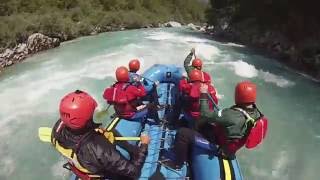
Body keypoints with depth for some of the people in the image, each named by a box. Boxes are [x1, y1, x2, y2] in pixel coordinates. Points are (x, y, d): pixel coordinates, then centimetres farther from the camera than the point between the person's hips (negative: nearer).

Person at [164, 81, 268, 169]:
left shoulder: (232, 115, -38)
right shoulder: (256, 113, -13)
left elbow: (206, 115, -31)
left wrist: (203, 94, -22)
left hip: (219, 146, -8)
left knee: (182, 133, -11)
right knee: (202, 124, 24)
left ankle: (177, 163, 9)